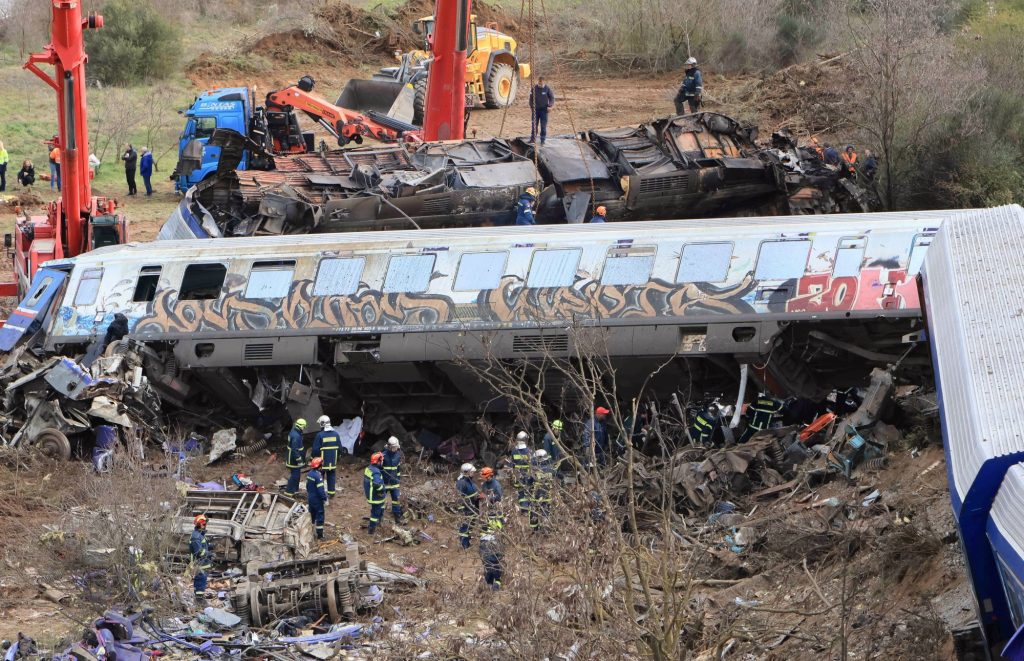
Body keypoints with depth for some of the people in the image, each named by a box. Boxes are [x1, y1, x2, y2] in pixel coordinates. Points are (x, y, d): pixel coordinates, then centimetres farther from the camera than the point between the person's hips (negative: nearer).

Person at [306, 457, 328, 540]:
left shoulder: (309, 474, 2)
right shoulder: (318, 476, -25)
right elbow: (321, 489, -25)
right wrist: (325, 499, -17)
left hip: (310, 498, 8)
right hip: (317, 499, -8)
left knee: (312, 515, 19)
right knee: (319, 515, 2)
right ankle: (320, 534, 5)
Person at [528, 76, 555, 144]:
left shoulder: (547, 88, -5)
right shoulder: (534, 88, -1)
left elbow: (552, 97, 0)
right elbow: (531, 99, 7)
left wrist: (550, 106, -13)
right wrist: (531, 108, 4)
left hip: (544, 109, -2)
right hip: (535, 109, 2)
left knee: (543, 125, -1)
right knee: (534, 125, 2)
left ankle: (543, 140, 6)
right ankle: (533, 138, 12)